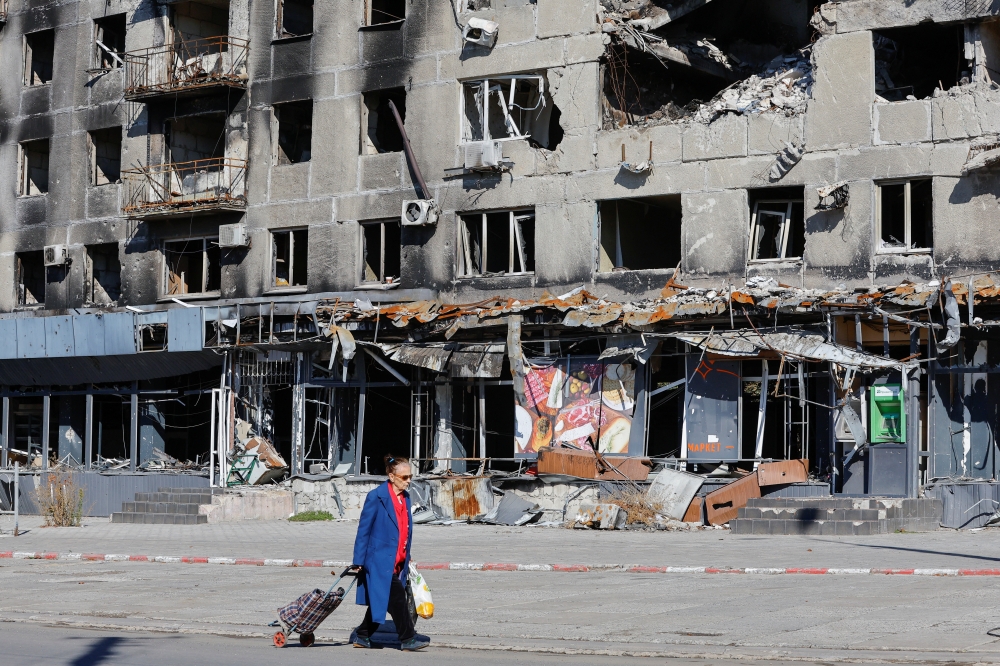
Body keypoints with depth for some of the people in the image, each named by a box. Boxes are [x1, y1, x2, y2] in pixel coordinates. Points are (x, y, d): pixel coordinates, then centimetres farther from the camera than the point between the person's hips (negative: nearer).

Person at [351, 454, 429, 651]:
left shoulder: (405, 498, 11)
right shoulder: (376, 497, -11)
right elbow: (364, 529, -9)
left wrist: (406, 558, 17)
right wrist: (359, 561, -11)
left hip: (398, 561, 8)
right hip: (380, 559, -8)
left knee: (379, 601, 12)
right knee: (397, 599, -8)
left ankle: (362, 636, 22)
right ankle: (407, 638, -3)